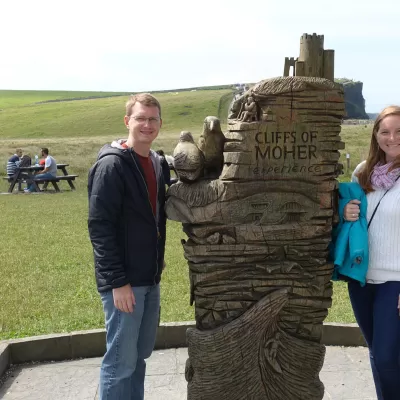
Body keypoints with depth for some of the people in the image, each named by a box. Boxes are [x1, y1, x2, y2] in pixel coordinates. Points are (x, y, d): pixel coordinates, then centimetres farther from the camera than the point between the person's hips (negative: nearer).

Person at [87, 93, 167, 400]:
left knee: (140, 354, 17)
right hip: (124, 280, -8)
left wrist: (158, 261, 15)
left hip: (150, 278, 8)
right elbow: (100, 226, -19)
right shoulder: (112, 165, -15)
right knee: (121, 360, 1)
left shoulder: (156, 162, 10)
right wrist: (117, 281, -21)